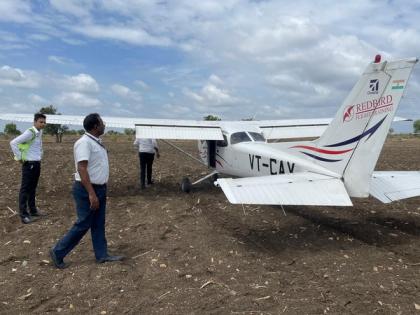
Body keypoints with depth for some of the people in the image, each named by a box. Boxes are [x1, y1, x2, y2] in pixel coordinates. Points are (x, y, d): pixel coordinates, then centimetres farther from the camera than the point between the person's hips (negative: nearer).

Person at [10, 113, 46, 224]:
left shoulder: (40, 132, 8)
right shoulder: (29, 132, -17)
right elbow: (13, 143, -22)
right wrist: (20, 158, -16)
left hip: (37, 164, 8)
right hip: (29, 164, -8)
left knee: (33, 188, 16)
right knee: (25, 189, -2)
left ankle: (33, 210, 26)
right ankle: (23, 214, 2)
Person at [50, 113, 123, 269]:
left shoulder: (96, 142, 10)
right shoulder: (84, 142, -20)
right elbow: (82, 169, -27)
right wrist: (91, 193, -31)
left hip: (99, 188, 10)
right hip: (87, 190, -9)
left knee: (98, 224, 14)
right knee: (83, 225, -1)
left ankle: (102, 255, 23)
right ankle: (58, 252, 15)